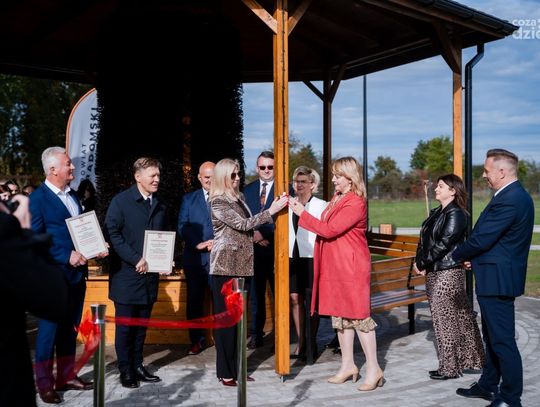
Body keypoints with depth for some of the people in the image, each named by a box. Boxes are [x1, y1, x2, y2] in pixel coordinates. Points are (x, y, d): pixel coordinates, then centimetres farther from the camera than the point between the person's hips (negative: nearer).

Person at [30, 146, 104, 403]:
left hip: (77, 272, 7)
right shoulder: (38, 198, -10)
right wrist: (67, 256, -20)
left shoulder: (73, 196, 13)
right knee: (49, 329, 4)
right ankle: (45, 383, 17)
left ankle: (66, 377, 27)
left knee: (70, 328, 15)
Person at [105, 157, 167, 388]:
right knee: (125, 325, 4)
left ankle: (137, 366, 24)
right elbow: (112, 233, -13)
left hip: (150, 275, 5)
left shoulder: (159, 205, 11)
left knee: (142, 324, 13)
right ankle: (125, 371, 15)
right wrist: (136, 260, -17)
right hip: (127, 275, -5)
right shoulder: (121, 201, -6)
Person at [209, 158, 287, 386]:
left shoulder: (239, 198, 13)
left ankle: (236, 367, 22)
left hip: (241, 265, 7)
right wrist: (271, 211, -20)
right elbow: (242, 224, -18)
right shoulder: (218, 202, -10)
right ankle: (225, 372, 9)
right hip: (225, 266, -7)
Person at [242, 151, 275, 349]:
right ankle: (256, 335, 21)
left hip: (275, 249, -4)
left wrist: (263, 232, -15)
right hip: (254, 249, 4)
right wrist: (253, 234, -5)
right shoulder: (247, 190, 13)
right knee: (255, 294, 11)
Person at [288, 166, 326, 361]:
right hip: (292, 257, 5)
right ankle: (301, 342, 19)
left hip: (312, 257, -4)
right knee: (295, 298, 7)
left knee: (312, 300, 3)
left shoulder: (321, 206, -4)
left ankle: (311, 343, 15)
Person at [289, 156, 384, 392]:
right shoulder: (337, 198, 13)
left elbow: (329, 230, -20)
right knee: (339, 314, 13)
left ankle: (373, 369, 7)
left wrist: (303, 213, -15)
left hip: (352, 267, -9)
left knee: (358, 315, -4)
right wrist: (302, 211, 4)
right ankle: (348, 365, 24)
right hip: (334, 266, 9)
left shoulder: (355, 203, -16)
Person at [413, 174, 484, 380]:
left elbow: (443, 244, -18)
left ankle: (449, 368, 11)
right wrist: (420, 263, -2)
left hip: (448, 272, -8)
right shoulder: (437, 212, 14)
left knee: (445, 319, -1)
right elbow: (424, 240, 13)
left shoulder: (456, 214, -12)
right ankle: (466, 360, 26)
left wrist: (421, 263, -12)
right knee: (460, 317, 15)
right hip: (434, 272, 8)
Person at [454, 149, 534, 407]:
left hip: (497, 279, -11)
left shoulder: (509, 200, -22)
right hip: (498, 277, 11)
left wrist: (457, 255, -3)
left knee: (503, 340, 0)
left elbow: (481, 240, -21)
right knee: (493, 338, 20)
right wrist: (471, 256, 2)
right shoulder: (517, 195, 11)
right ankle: (488, 386, 33)